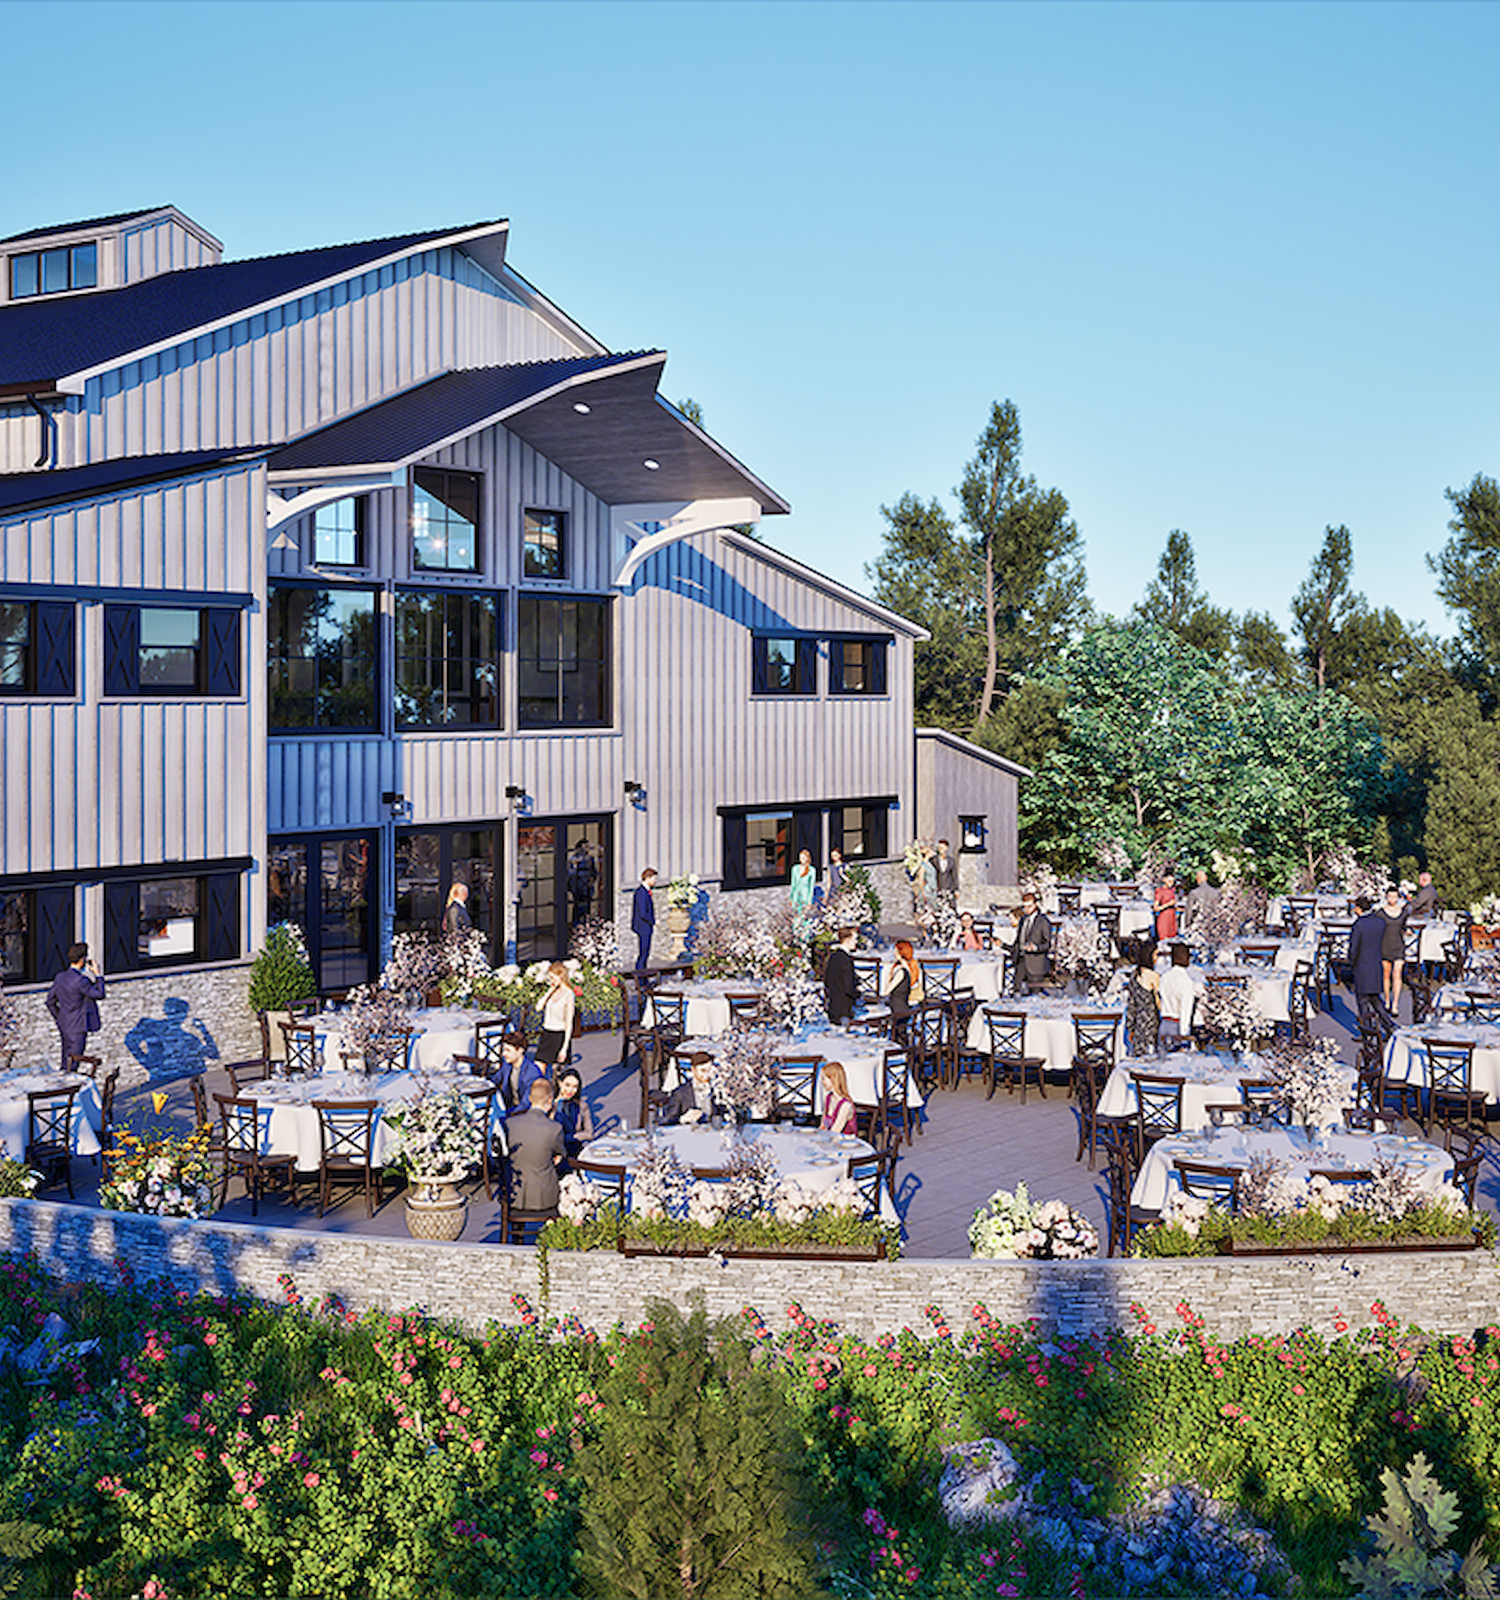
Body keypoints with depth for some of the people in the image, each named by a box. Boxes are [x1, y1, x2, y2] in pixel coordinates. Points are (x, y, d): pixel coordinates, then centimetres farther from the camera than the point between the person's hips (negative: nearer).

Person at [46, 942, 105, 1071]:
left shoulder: (60, 977, 4)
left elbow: (50, 1001, 12)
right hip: (78, 1027, -8)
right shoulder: (80, 980, -23)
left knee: (67, 1060, 18)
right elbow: (100, 995, -15)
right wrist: (97, 975, -5)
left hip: (65, 1025, 8)